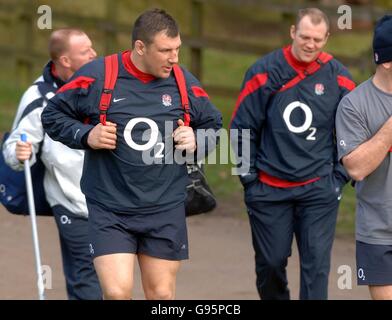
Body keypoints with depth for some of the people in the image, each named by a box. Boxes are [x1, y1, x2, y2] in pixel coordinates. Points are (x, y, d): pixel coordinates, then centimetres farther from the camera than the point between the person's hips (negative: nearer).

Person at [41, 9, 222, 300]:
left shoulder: (184, 82, 2)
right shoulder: (97, 76, -6)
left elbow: (213, 125, 17)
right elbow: (53, 115, 4)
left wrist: (196, 142, -4)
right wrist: (86, 136, -12)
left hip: (166, 210, 3)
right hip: (109, 210, -3)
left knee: (162, 295, 7)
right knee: (117, 292, -14)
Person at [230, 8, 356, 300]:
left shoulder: (338, 77, 0)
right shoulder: (264, 72, -4)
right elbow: (242, 128, 1)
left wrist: (340, 175, 5)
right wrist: (250, 176, 0)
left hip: (319, 189, 0)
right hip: (269, 189, 0)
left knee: (316, 263, -7)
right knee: (271, 262, 8)